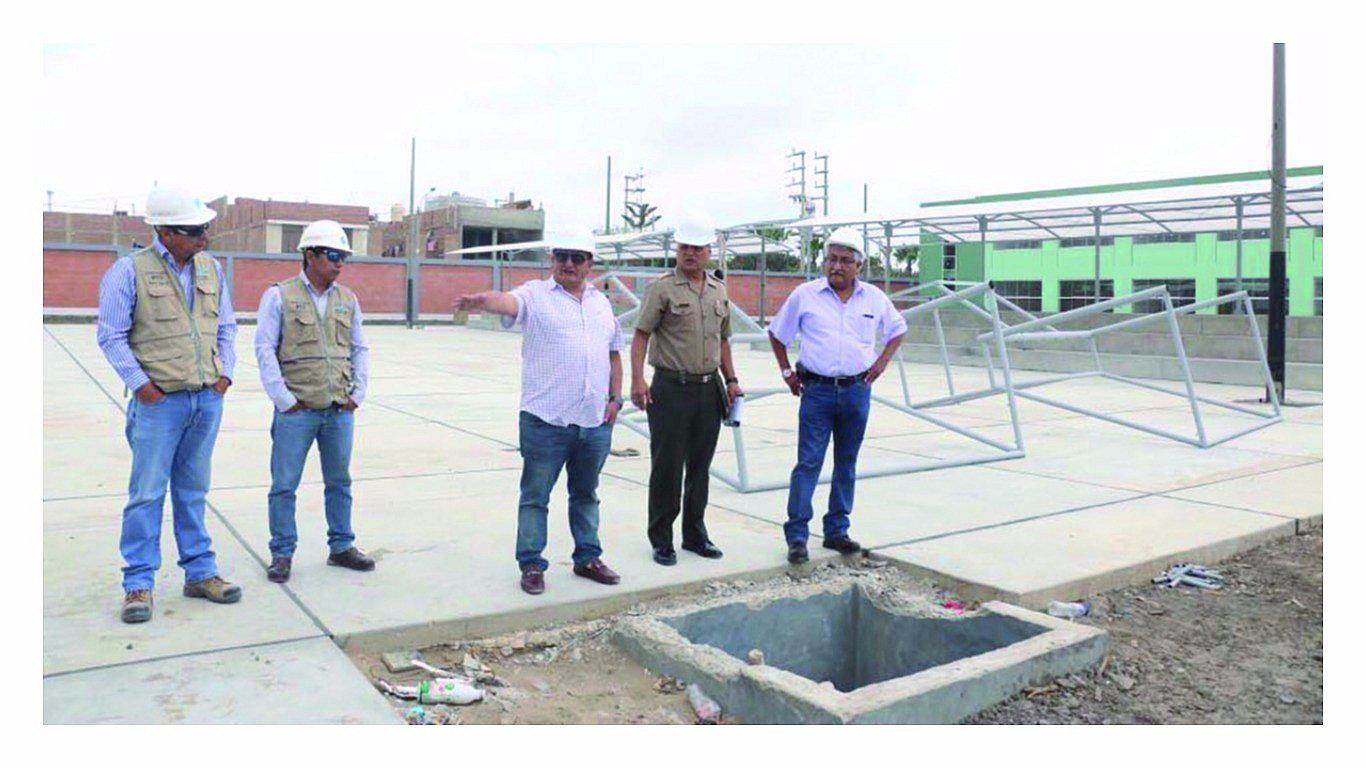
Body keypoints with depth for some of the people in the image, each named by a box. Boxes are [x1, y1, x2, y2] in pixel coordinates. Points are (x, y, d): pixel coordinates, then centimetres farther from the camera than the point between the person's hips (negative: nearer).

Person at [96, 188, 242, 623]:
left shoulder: (210, 268, 10)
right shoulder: (130, 271, -5)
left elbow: (225, 327, 17)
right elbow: (111, 335, -4)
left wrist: (225, 373, 6)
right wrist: (140, 383, -10)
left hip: (208, 399, 5)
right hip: (159, 400, -5)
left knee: (192, 490, 14)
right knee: (147, 493, -1)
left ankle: (200, 572, 21)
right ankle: (139, 584, 10)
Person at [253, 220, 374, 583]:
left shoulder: (348, 299, 11)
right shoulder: (279, 295, -2)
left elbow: (360, 349, 17)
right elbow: (265, 349, -5)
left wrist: (357, 394, 7)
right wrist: (284, 399, -9)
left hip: (340, 410, 4)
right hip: (297, 411, -4)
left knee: (339, 482, 12)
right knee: (284, 485, 2)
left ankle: (341, 547, 24)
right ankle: (282, 553, 15)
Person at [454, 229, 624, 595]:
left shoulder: (601, 302, 15)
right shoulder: (535, 294, -2)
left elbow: (614, 352, 22)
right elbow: (506, 302, -24)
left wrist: (615, 397, 12)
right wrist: (481, 301, -46)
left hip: (596, 422, 5)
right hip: (546, 419, -5)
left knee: (586, 493, 18)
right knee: (535, 496, 3)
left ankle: (587, 558, 31)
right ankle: (531, 565, 15)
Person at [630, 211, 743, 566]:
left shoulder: (719, 290, 13)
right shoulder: (662, 288, -4)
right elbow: (641, 335, -9)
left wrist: (731, 380, 14)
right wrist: (637, 379, -20)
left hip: (709, 390, 5)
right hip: (672, 388, -5)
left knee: (700, 466, 13)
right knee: (667, 467, 0)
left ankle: (695, 534, 26)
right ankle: (661, 540, 12)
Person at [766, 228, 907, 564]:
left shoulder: (875, 298, 6)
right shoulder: (805, 295, -1)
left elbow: (897, 329, 22)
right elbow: (777, 333, 10)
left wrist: (882, 361, 9)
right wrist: (787, 372, 5)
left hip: (856, 391, 3)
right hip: (817, 390, -3)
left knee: (847, 464, 9)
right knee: (808, 462, -7)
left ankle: (837, 531, 20)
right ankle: (796, 536, -2)